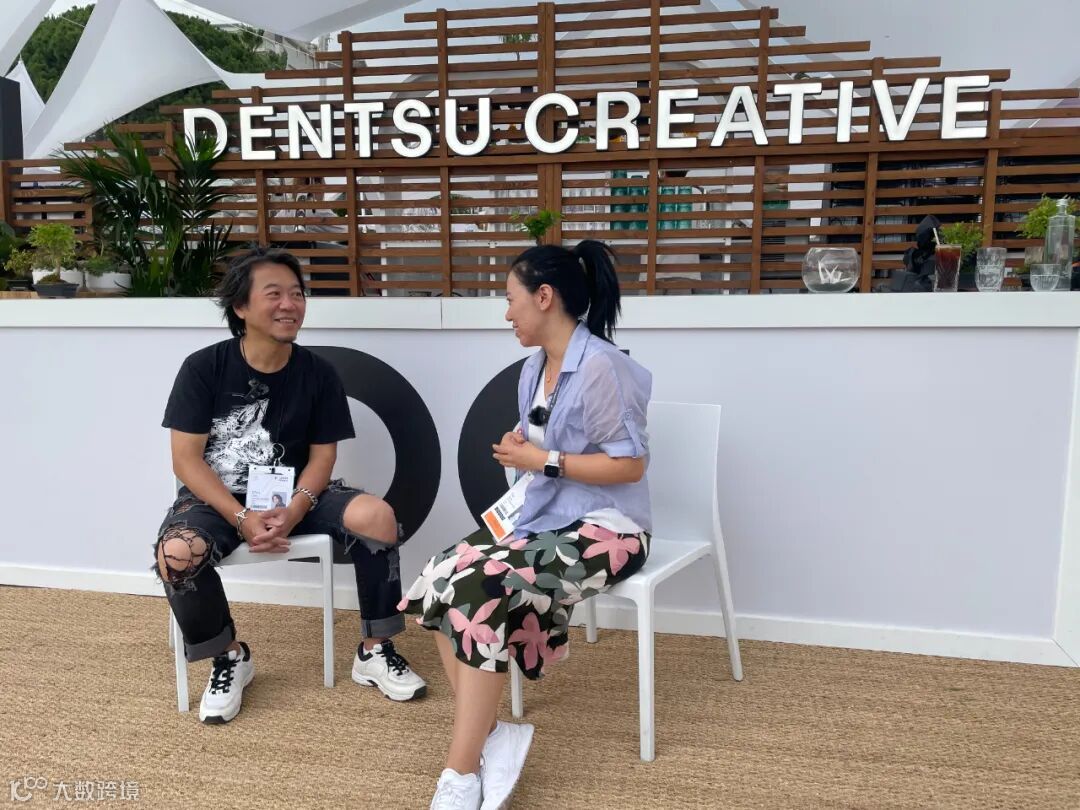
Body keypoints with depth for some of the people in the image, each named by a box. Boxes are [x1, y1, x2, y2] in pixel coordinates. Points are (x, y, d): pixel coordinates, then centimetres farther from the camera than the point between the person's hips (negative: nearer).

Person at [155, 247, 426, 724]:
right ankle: (230, 658, -3)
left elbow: (322, 455, -2)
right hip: (217, 499, -1)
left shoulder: (318, 374, -4)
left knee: (377, 515, -24)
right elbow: (186, 459, -11)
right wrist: (242, 518, -24)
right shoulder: (203, 368, -10)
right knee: (176, 554, -34)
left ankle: (374, 652, -5)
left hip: (293, 495, 2)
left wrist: (294, 510, -21)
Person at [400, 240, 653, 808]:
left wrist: (542, 461, -16)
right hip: (544, 518, 8)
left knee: (482, 592, -27)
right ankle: (491, 738, -9)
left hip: (602, 528, -8)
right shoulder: (534, 369, 11)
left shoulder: (599, 365, -16)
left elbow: (630, 465, -17)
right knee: (438, 580, -13)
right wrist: (518, 453, -2)